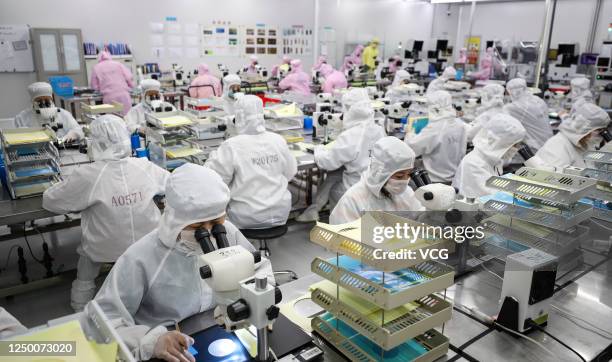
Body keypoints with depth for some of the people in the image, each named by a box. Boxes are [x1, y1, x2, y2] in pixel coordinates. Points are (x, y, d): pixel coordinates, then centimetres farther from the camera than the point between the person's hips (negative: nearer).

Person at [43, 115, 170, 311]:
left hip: (107, 251, -2)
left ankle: (82, 296, 40)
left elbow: (50, 201, -7)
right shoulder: (145, 166, -13)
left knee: (88, 243, 30)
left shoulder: (88, 175, -21)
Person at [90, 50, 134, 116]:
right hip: (124, 95, 0)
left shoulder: (96, 68, 9)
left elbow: (94, 86, 9)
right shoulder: (118, 64, 9)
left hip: (109, 98, 0)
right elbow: (129, 78, 3)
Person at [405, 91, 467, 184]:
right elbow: (462, 152, 11)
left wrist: (409, 133, 3)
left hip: (436, 180, -7)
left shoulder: (434, 128, -22)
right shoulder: (461, 125, -1)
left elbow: (412, 146, -16)